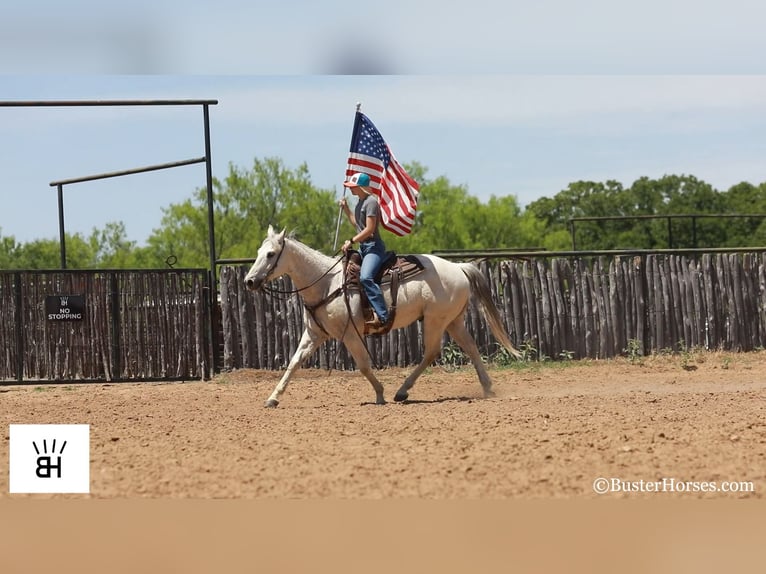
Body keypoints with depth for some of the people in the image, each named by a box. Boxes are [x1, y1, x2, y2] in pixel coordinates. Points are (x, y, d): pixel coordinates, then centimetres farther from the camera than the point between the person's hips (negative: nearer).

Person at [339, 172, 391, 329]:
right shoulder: (360, 201, 16)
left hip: (373, 246, -11)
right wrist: (345, 208, 19)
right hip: (363, 247, 11)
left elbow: (369, 229, -20)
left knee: (365, 277, -31)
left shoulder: (371, 202, -13)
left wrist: (351, 241, -18)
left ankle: (382, 316, -37)